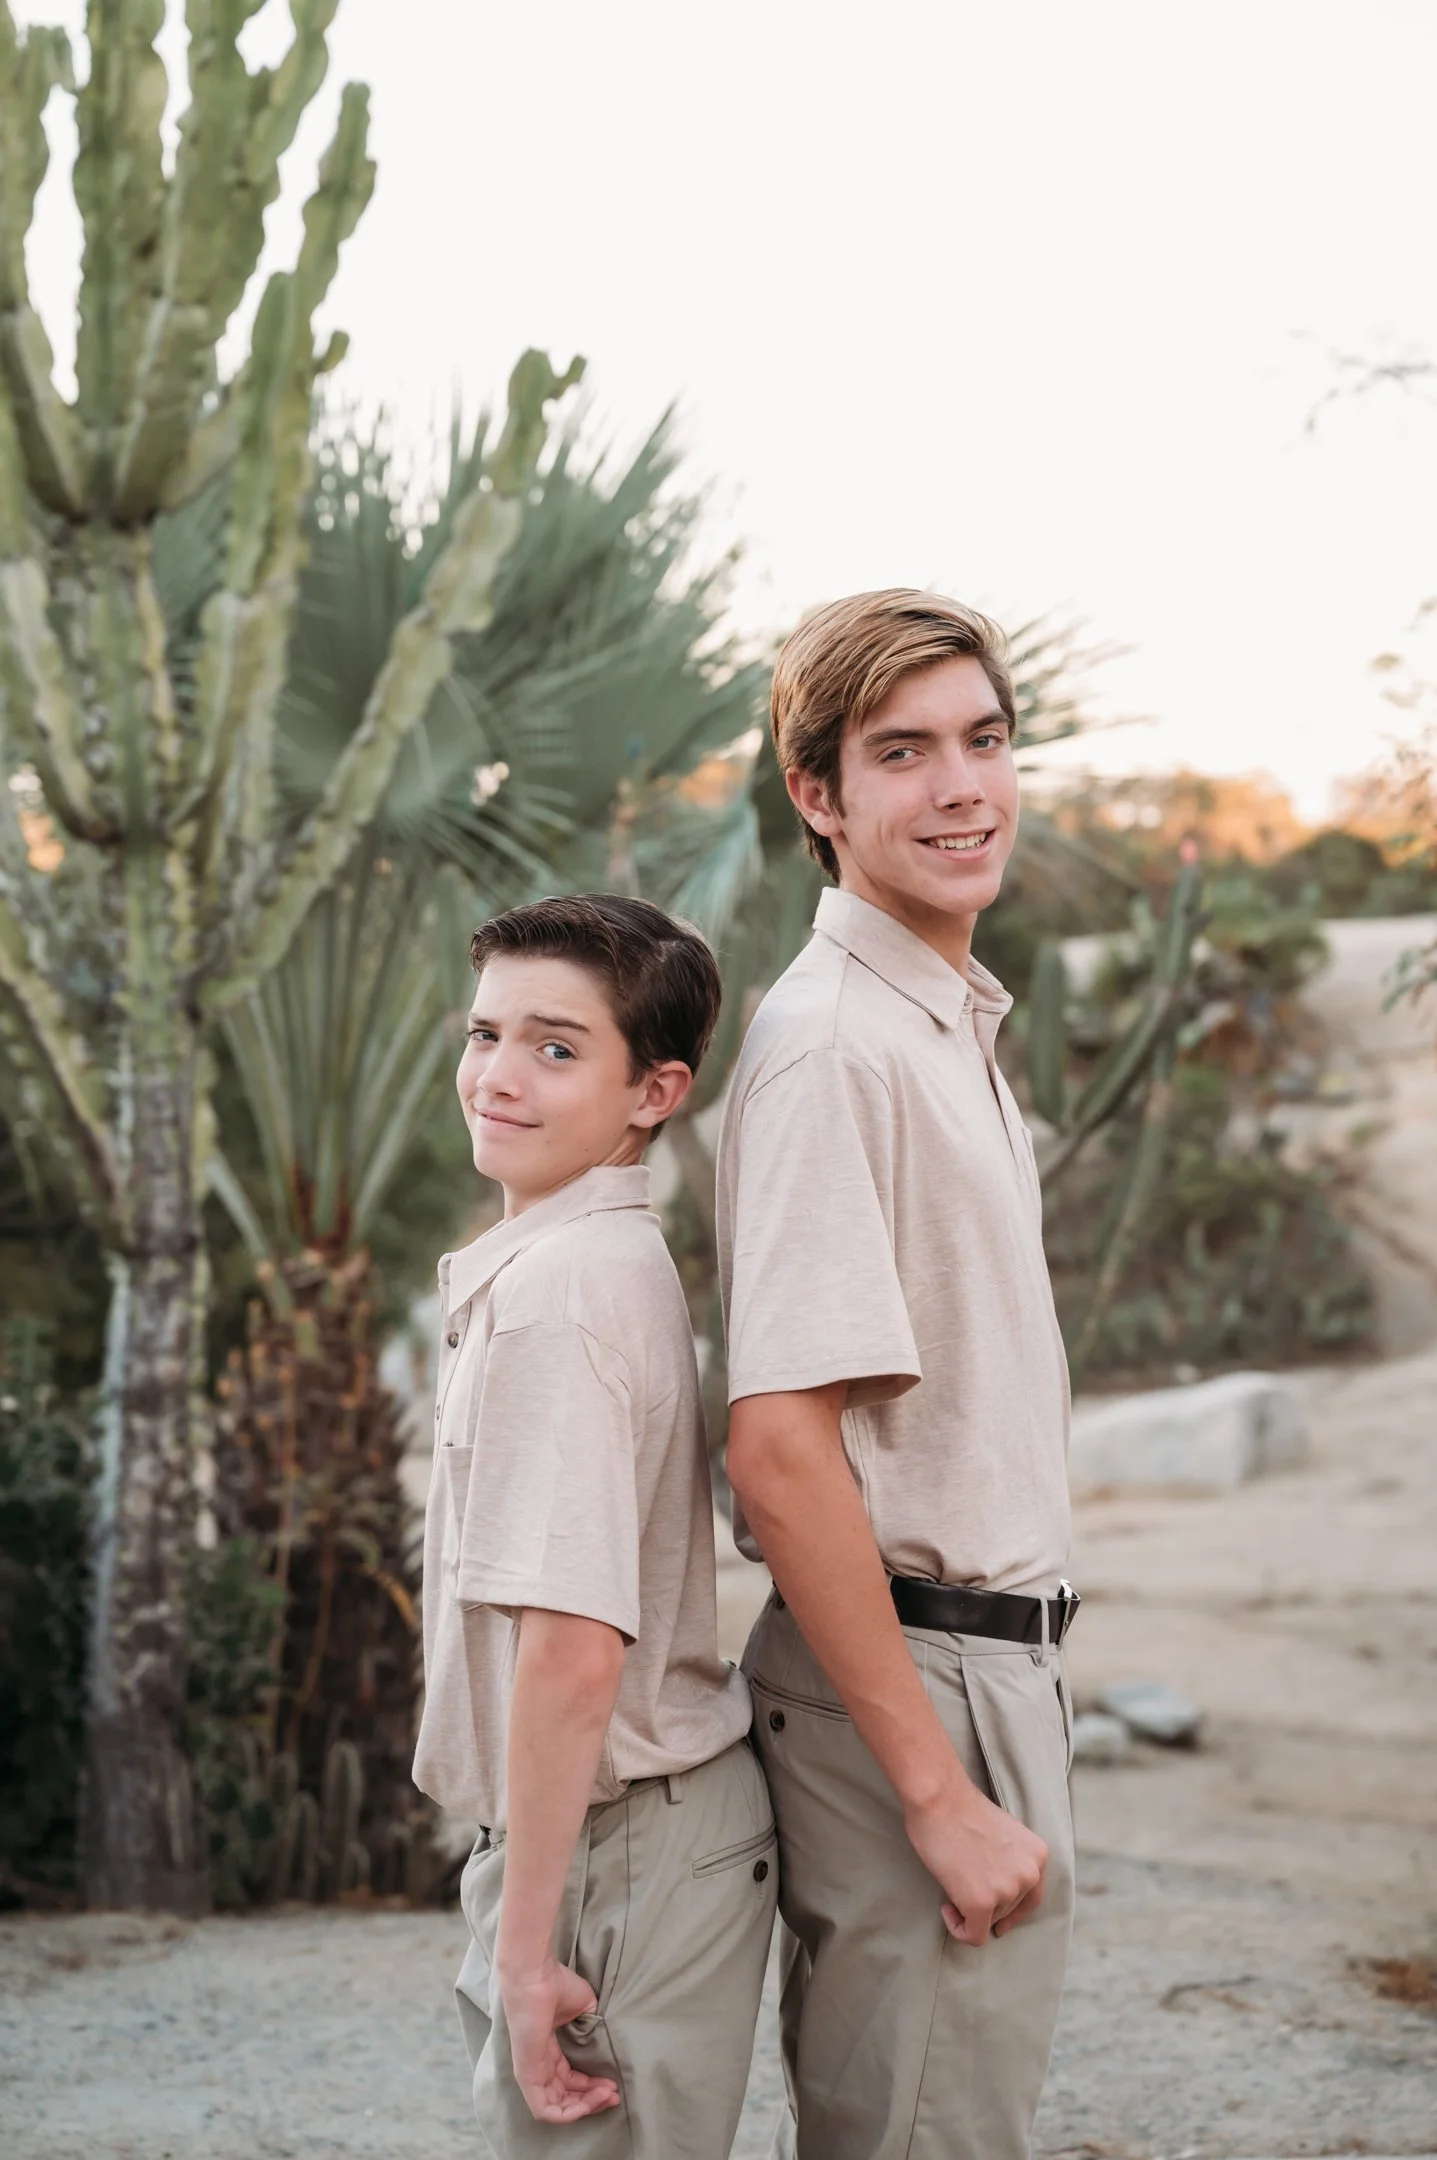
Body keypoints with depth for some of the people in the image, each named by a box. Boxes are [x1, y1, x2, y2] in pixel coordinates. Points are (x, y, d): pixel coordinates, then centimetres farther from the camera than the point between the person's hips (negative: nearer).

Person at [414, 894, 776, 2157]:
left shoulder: (556, 1291, -20)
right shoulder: (610, 1260, 11)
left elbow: (574, 1644, -25)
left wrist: (528, 1945, -21)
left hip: (614, 1848, -10)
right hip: (628, 1828, 10)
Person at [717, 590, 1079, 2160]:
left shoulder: (948, 1028, 13)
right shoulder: (832, 1047, -18)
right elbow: (780, 1447, -24)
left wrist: (1006, 1686, 15)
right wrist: (938, 1790, -23)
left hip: (984, 1661, 10)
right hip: (911, 1680, -10)